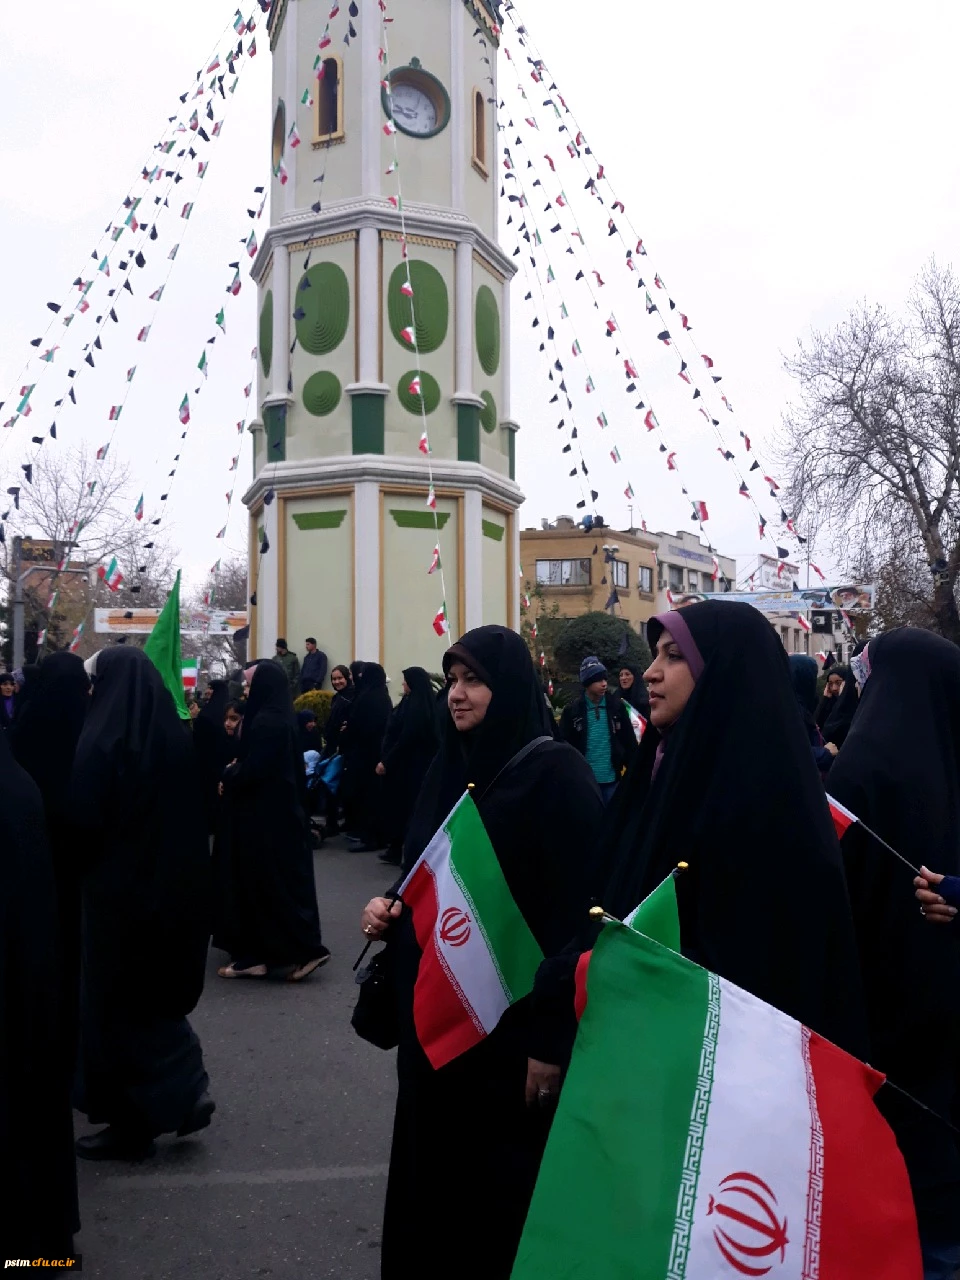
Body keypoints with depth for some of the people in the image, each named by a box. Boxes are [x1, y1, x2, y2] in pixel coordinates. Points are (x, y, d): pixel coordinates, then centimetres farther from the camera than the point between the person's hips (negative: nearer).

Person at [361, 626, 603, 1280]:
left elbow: (576, 907, -18)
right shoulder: (449, 767, 9)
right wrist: (391, 910, -1)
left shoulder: (556, 772, -14)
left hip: (509, 1019, -7)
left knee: (502, 1171, 7)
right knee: (432, 1157, 17)